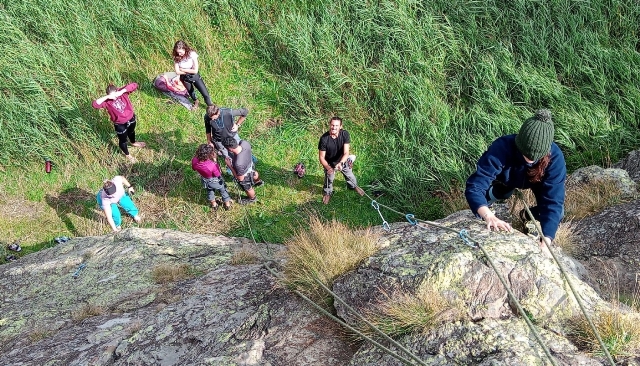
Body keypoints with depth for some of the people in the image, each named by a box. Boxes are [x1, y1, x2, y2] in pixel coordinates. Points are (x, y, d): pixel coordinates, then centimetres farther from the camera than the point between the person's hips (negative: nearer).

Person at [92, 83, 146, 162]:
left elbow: (134, 85, -33)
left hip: (131, 118, 3)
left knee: (131, 132, 36)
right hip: (120, 125, -3)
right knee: (123, 140, 21)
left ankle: (134, 143, 69)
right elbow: (94, 104, -42)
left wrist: (122, 91, -41)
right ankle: (127, 155, 50)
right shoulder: (107, 101, -28)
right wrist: (107, 97, -46)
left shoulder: (122, 92, -22)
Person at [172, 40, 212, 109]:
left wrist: (183, 69, -16)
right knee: (191, 92, 22)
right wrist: (189, 71, -17)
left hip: (195, 76, -2)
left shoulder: (192, 54, -23)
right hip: (185, 78, 2)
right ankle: (195, 101, 54)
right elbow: (177, 72, -16)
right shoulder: (176, 58, -15)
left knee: (206, 94, -6)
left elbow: (195, 71, -25)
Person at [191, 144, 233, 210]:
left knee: (209, 191, 36)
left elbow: (194, 168, -6)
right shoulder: (212, 165, -46)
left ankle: (214, 204, 60)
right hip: (215, 181, -4)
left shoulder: (194, 161, -30)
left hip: (205, 181, 4)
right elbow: (218, 174, -25)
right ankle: (227, 204, 53)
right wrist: (215, 162, -23)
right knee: (223, 190, 29)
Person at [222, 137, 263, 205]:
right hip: (250, 164, 6)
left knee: (248, 188, 29)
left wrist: (229, 165, -30)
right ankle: (258, 182, 74)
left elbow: (240, 178, -31)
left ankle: (252, 198, 61)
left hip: (245, 176, -6)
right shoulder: (244, 143, -33)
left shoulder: (238, 163, -50)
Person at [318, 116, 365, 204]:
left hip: (342, 160, 2)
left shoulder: (345, 134, -29)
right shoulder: (324, 138, -32)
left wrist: (341, 163, -51)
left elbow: (346, 152, -32)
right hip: (329, 162, -2)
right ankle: (327, 193, 42)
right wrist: (328, 167, -42)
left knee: (349, 175, 22)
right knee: (329, 178, 8)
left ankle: (354, 186, 56)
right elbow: (321, 157, -24)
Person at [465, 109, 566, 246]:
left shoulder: (555, 157, -38)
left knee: (557, 212, -16)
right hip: (505, 178, 0)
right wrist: (490, 217, -66)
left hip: (535, 179, 0)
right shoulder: (502, 148, -44)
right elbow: (474, 187, -49)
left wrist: (546, 241, -50)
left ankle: (527, 215, 17)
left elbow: (553, 201, -39)